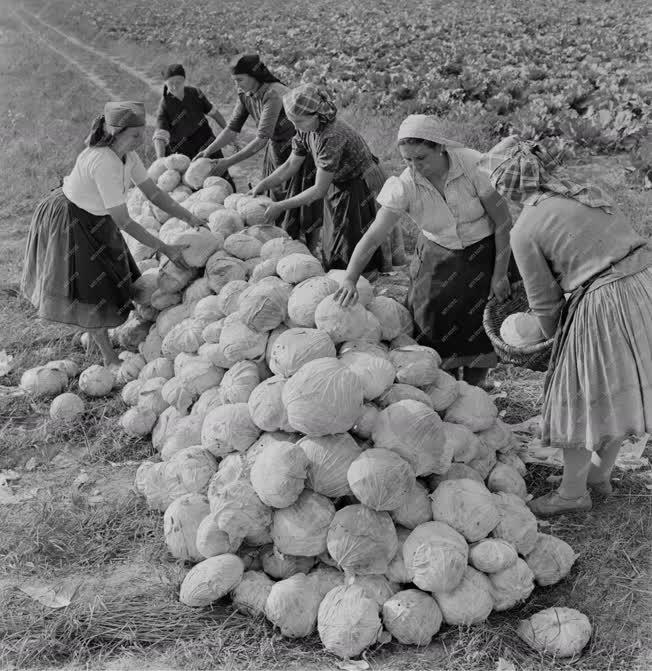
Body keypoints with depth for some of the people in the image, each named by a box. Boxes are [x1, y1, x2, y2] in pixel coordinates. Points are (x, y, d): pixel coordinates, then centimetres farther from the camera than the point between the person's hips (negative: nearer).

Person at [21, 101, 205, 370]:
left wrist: (191, 219, -6)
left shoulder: (128, 155, -11)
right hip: (67, 222, -8)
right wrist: (165, 249, -28)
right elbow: (123, 222, -32)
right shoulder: (103, 163, -36)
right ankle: (109, 357, 16)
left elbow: (153, 192, 0)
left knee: (107, 280, 14)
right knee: (91, 289, 3)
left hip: (94, 220, 8)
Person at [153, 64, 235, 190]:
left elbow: (213, 112, 11)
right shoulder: (165, 105, -18)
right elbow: (160, 136, -29)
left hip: (206, 142, 4)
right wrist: (161, 162, -44)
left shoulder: (195, 93, -5)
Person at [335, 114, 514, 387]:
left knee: (479, 326, 4)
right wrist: (350, 279, -36)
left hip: (482, 252, -1)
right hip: (436, 257, 2)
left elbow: (503, 221, -16)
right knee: (434, 326, 0)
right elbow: (373, 236, -23)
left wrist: (500, 274, -13)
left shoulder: (473, 165, -27)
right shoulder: (404, 186, -23)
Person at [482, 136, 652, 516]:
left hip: (605, 306, -8)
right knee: (616, 392, 22)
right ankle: (601, 474, 40)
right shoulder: (587, 193, 11)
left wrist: (553, 337, 17)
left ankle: (573, 493, 26)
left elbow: (545, 303, -2)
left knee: (582, 401, 10)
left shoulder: (525, 231, -8)